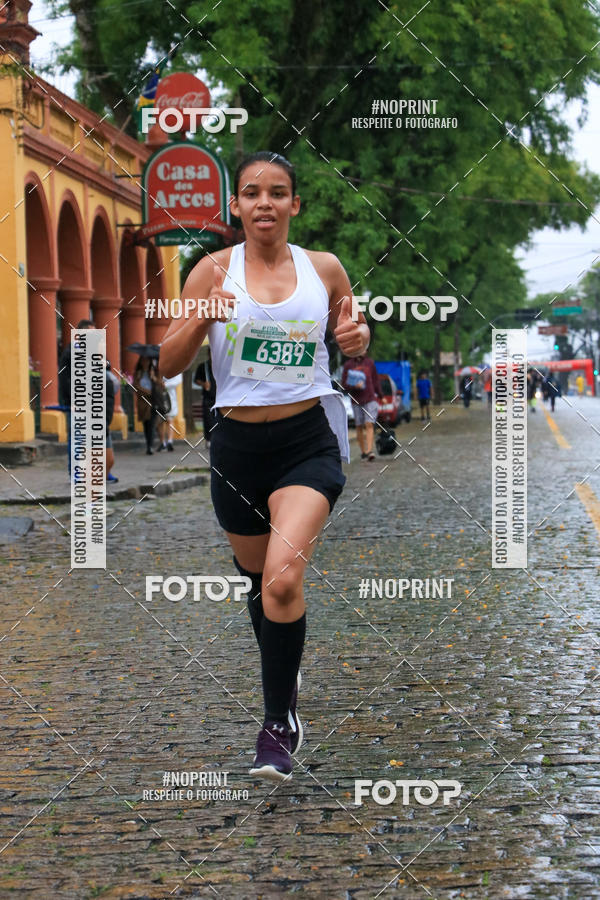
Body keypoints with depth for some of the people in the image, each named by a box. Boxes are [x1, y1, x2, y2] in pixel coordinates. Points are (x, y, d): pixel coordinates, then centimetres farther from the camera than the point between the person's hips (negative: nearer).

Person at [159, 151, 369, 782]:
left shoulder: (325, 269, 3)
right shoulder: (214, 270, 1)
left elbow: (354, 348, 19)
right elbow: (167, 364, -1)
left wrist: (357, 338, -5)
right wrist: (201, 320, -20)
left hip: (309, 441, -2)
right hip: (238, 445, 2)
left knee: (283, 579, -22)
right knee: (257, 579, 16)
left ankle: (278, 723, -8)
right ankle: (284, 679, 45)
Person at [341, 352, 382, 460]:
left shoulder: (369, 362, 8)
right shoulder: (348, 364, 2)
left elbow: (376, 380, 15)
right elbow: (344, 384, 1)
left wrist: (381, 396, 15)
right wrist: (354, 386, -18)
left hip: (370, 399, 0)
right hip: (356, 401, 0)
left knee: (369, 424, -12)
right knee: (359, 426, 5)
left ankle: (369, 450, -20)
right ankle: (363, 451, 15)